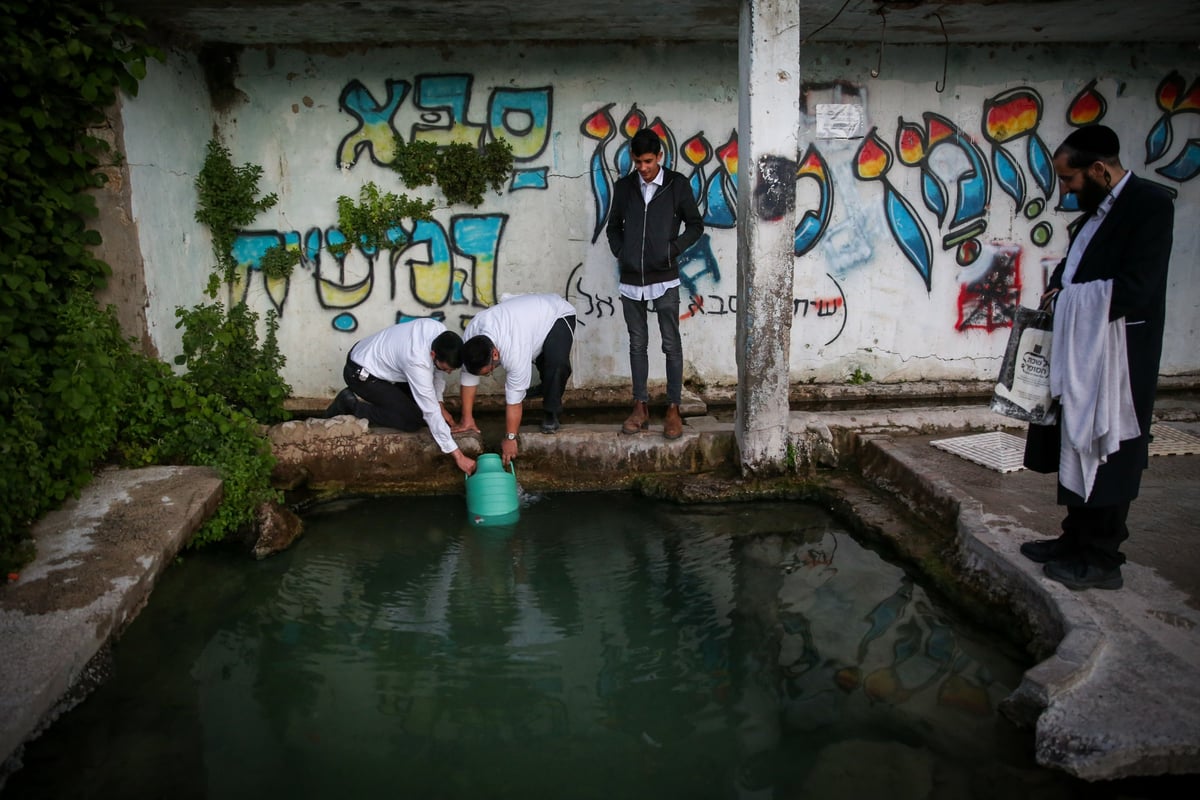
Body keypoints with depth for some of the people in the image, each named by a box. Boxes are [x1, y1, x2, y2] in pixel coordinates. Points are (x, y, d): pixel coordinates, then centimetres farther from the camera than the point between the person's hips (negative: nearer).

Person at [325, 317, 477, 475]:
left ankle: (366, 396, 16)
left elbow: (436, 368, 4)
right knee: (412, 420, -16)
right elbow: (431, 412, -33)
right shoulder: (417, 362, -37)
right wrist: (458, 455, -30)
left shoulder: (441, 331, -17)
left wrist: (440, 405, 1)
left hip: (373, 357, 8)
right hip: (360, 373, -8)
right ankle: (351, 404, -3)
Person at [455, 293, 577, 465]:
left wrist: (510, 438, -25)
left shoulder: (513, 349, -41)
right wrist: (467, 418, -8)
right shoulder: (470, 337, -23)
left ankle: (550, 414, -13)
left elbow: (514, 398, -33)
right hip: (528, 312, 7)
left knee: (557, 363, -29)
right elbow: (468, 378, -11)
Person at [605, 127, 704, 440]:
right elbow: (614, 226, 17)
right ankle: (640, 408, 17)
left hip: (664, 279, -3)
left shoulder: (677, 184, -1)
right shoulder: (624, 186, 6)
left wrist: (673, 249, -8)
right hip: (631, 280, 3)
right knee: (637, 344, 9)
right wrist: (620, 252, 1)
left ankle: (673, 409, 8)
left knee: (671, 345, 0)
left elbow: (695, 225, 4)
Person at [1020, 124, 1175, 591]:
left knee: (1108, 459, 1)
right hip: (1081, 355, 8)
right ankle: (1077, 540, 28)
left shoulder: (1150, 204, -14)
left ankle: (1102, 560, 13)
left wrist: (1069, 297, -11)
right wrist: (1062, 297, -5)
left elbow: (1134, 288, -23)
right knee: (1079, 454, 15)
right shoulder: (1099, 210, 13)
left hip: (1118, 363, -8)